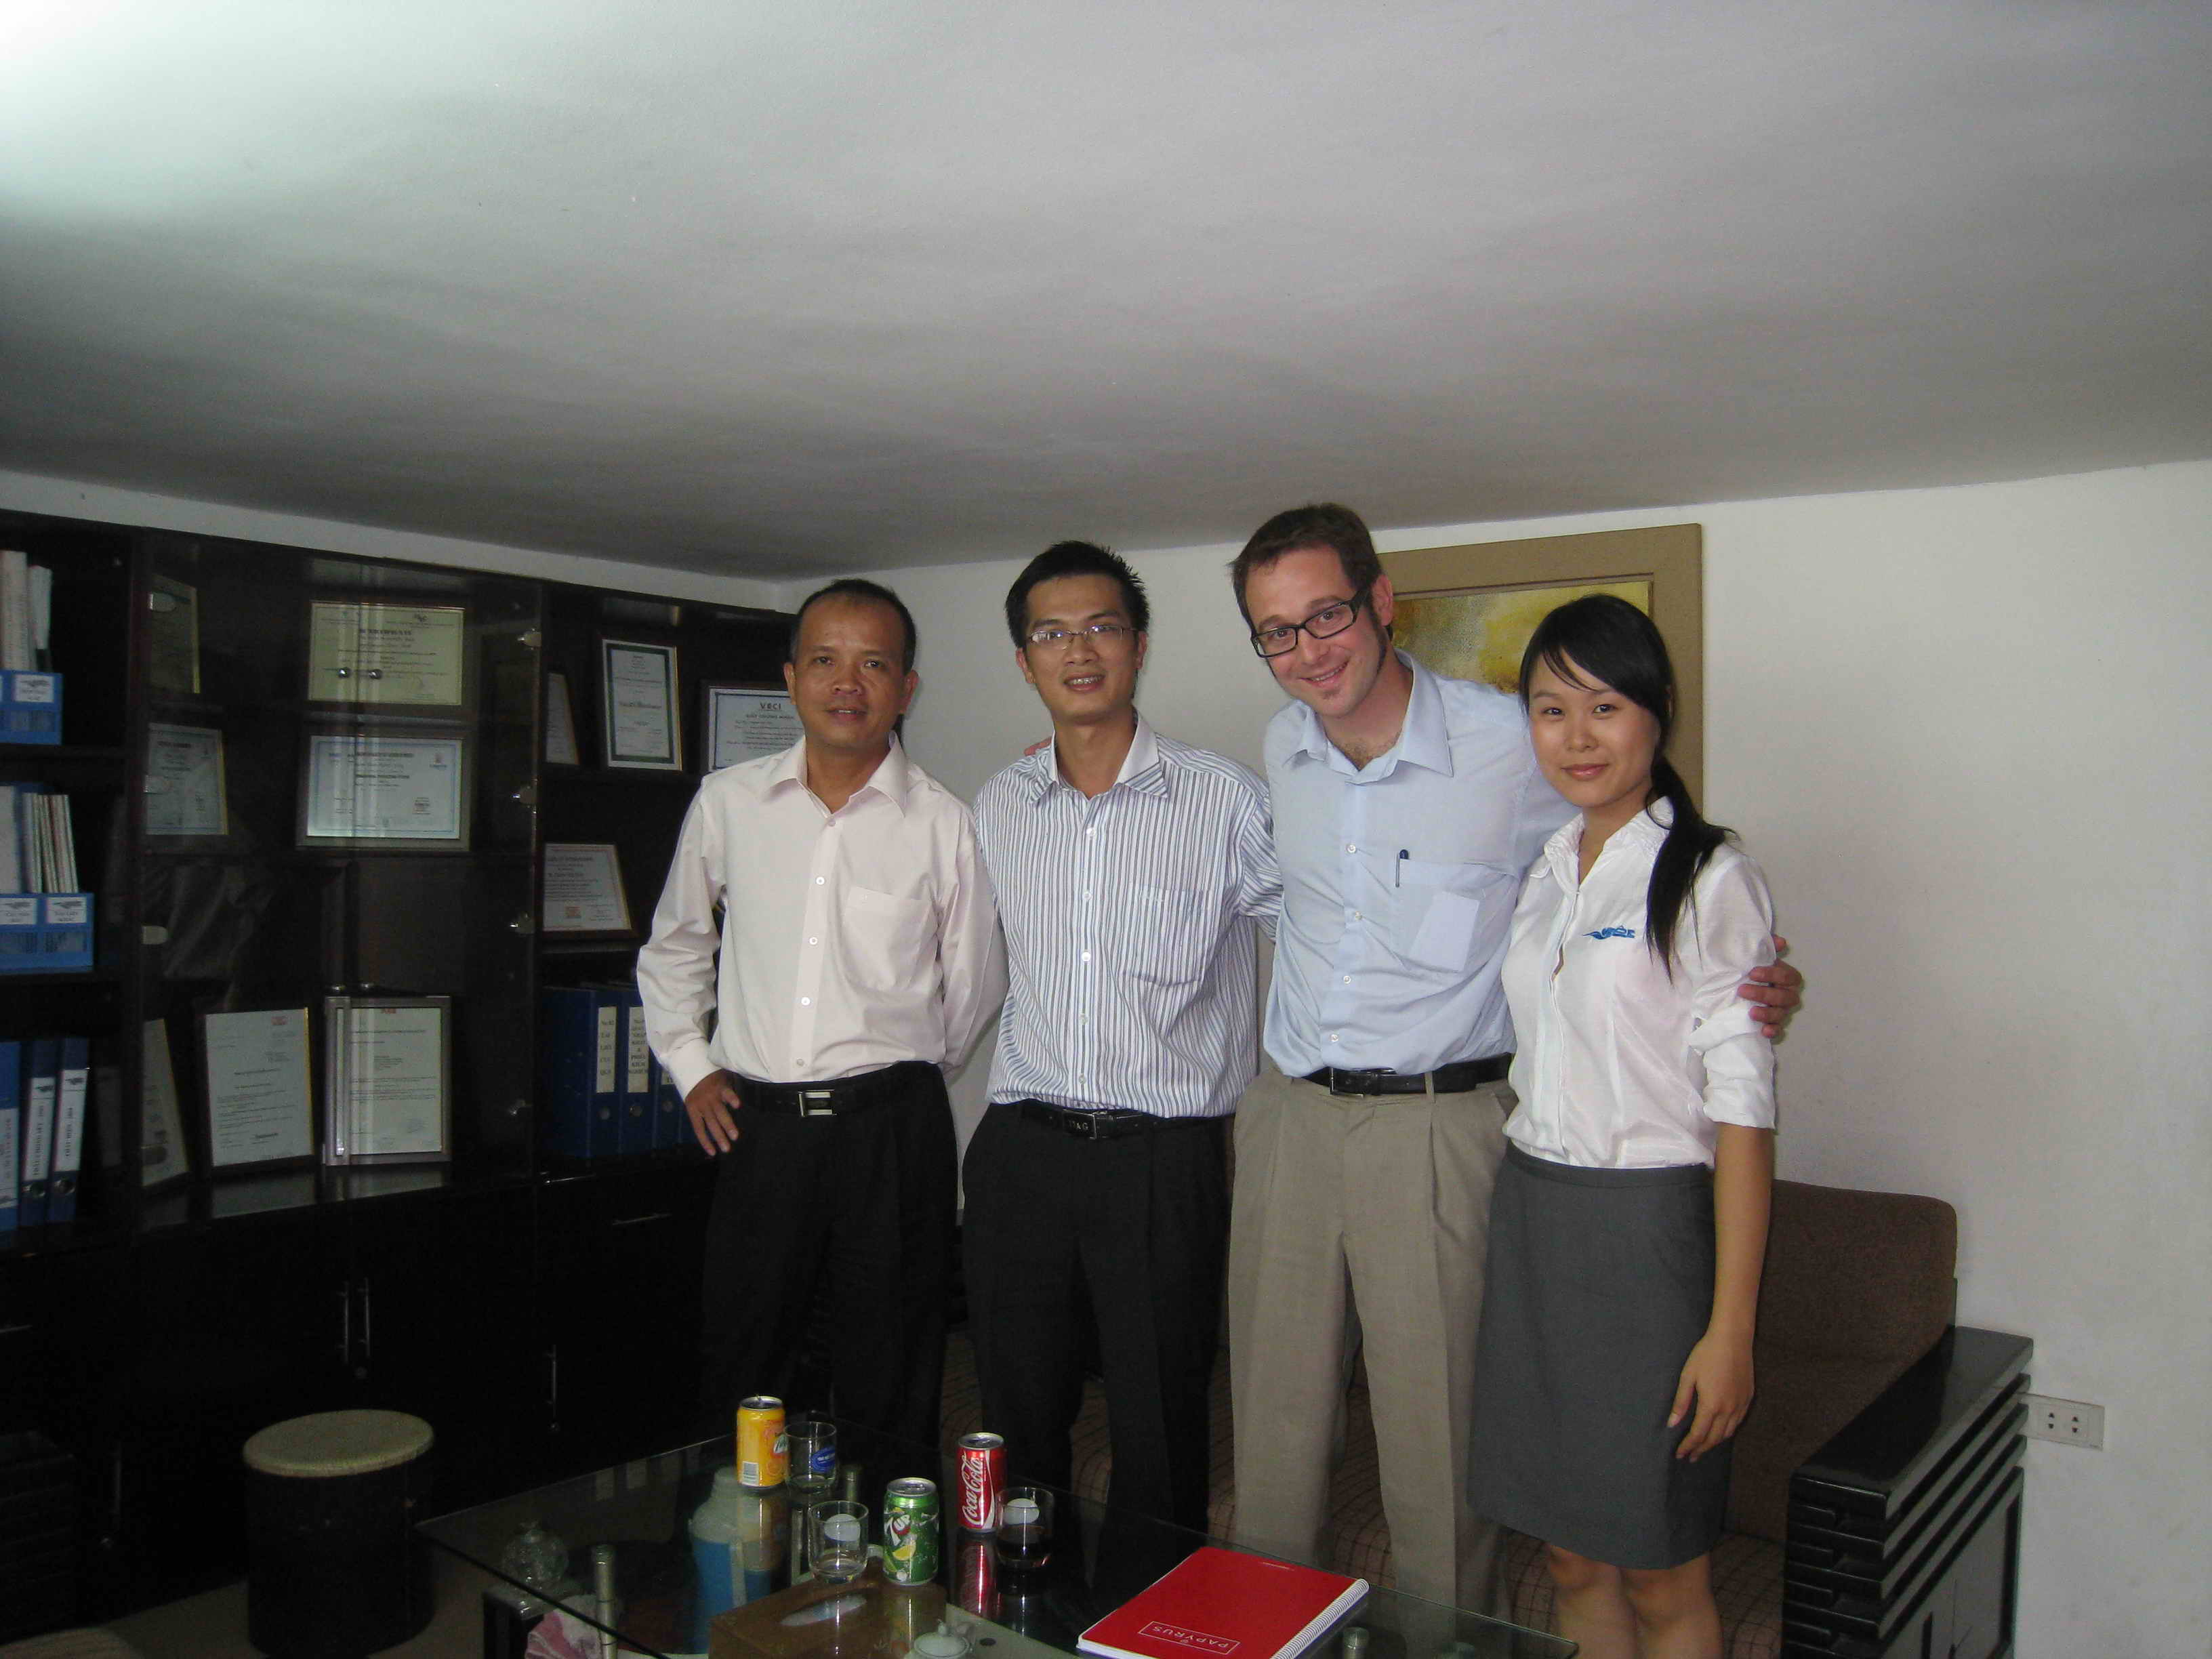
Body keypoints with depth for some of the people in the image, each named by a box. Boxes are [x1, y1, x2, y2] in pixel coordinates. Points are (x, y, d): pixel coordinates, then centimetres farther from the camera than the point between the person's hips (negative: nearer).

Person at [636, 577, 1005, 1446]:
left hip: (892, 1124, -2)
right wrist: (692, 1067, 11)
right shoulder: (727, 803, 5)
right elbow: (673, 946, 19)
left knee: (889, 1390, 8)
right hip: (755, 1122, 2)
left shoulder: (945, 825, -2)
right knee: (743, 1382, 12)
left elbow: (974, 987, 9)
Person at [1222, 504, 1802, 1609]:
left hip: (1436, 1129, -5)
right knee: (1272, 1417, 15)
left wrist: (1740, 988, -13)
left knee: (1435, 1432, 4)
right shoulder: (1284, 749, 4)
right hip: (1286, 1116, 5)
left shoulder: (1512, 748, -13)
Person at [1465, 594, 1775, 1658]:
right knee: (1571, 1556, 14)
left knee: (1660, 1574, 7)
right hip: (1530, 1216, 6)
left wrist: (1730, 1328, -16)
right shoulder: (1543, 874, 10)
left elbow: (1743, 1112, -13)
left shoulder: (1709, 882, -10)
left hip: (1647, 1228, -6)